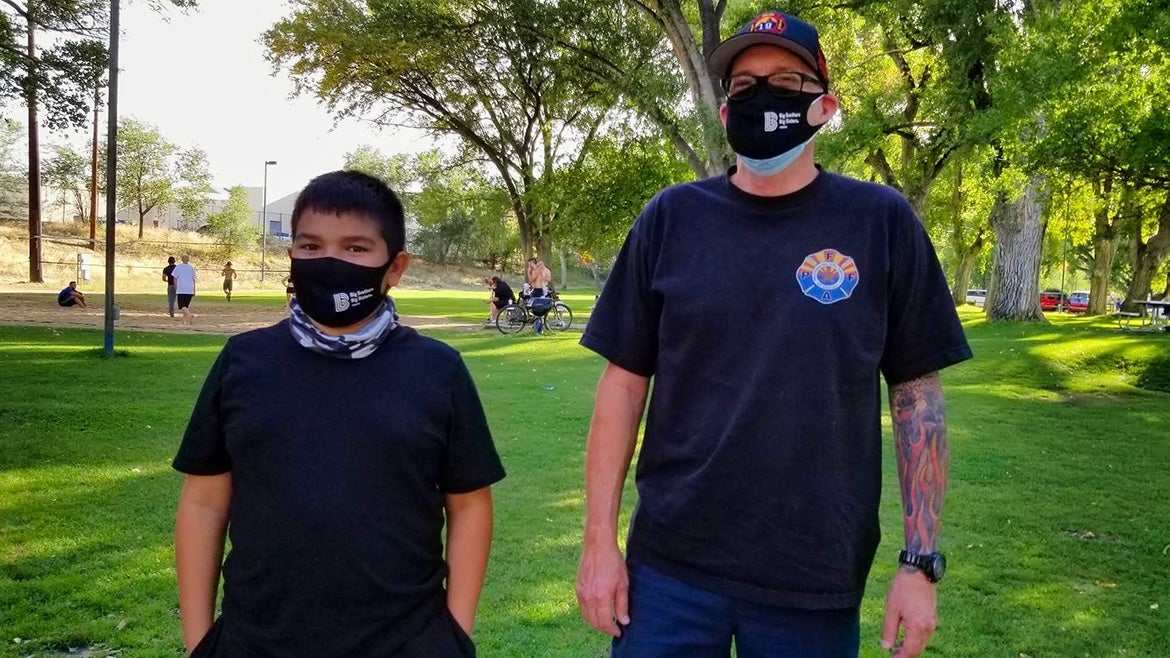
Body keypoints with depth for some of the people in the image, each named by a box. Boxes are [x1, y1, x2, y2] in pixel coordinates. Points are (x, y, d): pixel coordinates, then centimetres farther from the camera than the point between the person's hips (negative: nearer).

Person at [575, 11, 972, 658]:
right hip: (669, 566, 1)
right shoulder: (671, 218, -1)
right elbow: (625, 381, 1)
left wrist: (921, 561, -3)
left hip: (818, 580, 0)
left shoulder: (882, 222, -3)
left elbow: (917, 395, 0)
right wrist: (599, 538, -3)